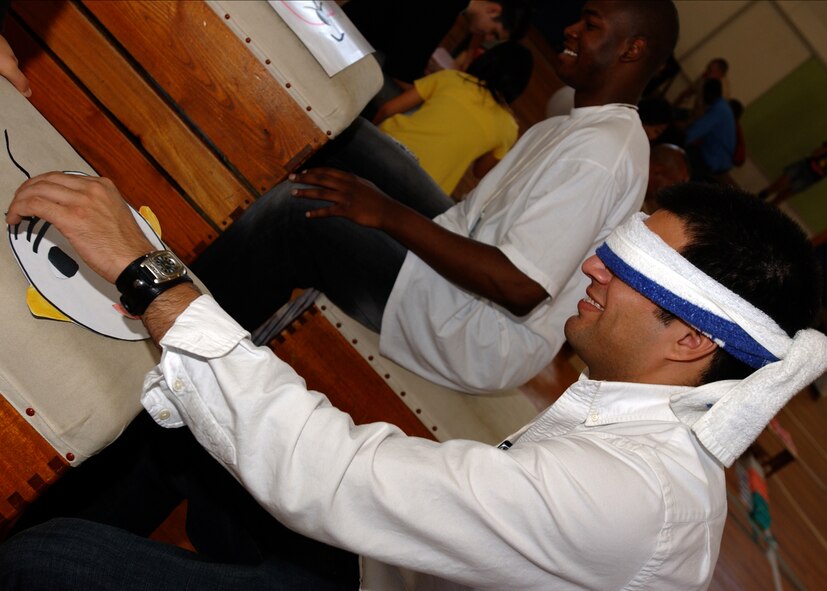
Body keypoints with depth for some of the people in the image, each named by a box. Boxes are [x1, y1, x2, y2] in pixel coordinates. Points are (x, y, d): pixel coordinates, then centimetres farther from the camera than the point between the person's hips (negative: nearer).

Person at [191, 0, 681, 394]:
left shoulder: (602, 150, -21)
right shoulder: (572, 130, 12)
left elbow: (520, 288, -29)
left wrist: (391, 215, -24)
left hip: (490, 346, -10)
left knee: (294, 214, -22)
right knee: (346, 133, 6)